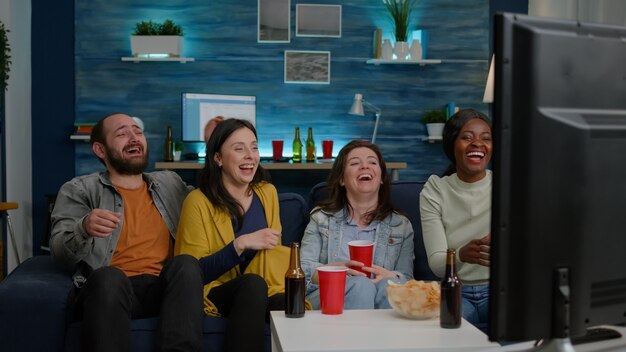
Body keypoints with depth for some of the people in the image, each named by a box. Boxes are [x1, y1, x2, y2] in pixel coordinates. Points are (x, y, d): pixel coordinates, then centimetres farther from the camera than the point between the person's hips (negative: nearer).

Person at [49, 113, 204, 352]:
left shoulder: (170, 183, 25)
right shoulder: (78, 190, 13)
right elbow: (59, 250, 1)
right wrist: (84, 228, -24)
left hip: (164, 289, 3)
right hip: (107, 288, -2)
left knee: (186, 264, -31)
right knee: (109, 277, -37)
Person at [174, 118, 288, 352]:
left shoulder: (267, 193, 8)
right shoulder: (198, 201, -7)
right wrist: (240, 244, -22)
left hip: (265, 291, 3)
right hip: (217, 293, -2)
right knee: (253, 283, -38)